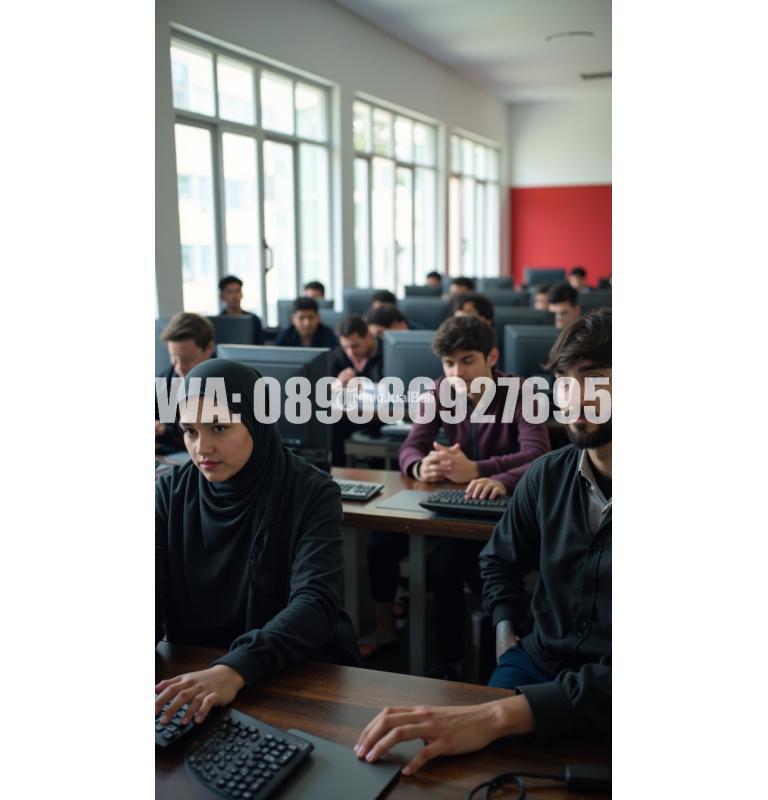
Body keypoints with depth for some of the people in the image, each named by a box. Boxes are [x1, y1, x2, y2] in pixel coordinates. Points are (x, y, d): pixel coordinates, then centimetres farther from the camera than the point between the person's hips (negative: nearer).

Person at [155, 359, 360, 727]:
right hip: (193, 672, 2)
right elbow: (152, 594, -9)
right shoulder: (171, 493, -1)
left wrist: (235, 670, -39)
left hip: (301, 675, -2)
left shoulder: (312, 493, -12)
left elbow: (316, 603, -24)